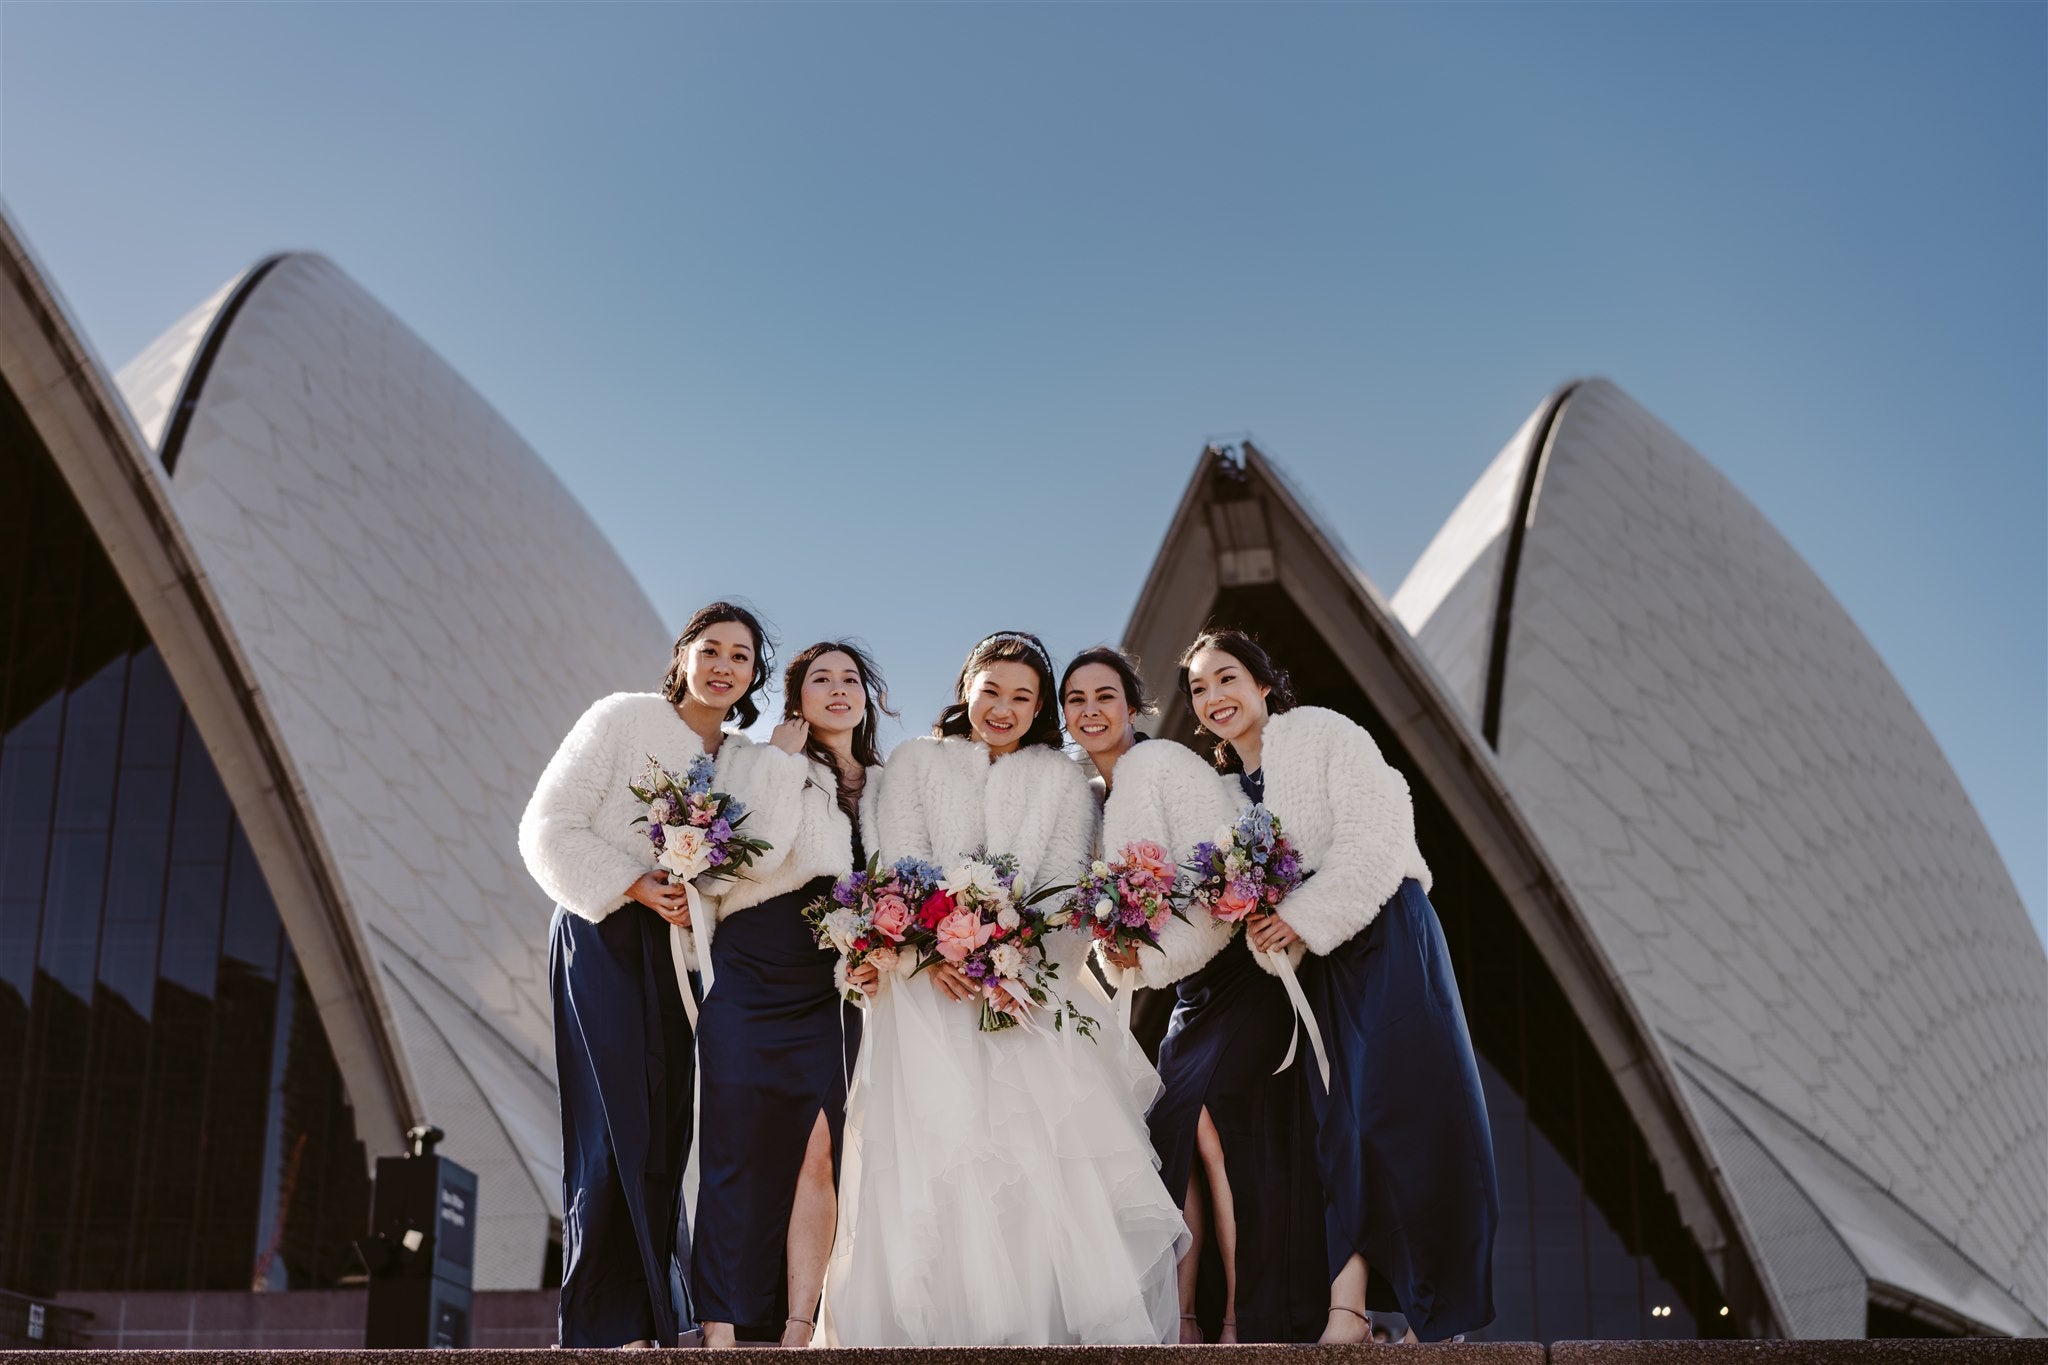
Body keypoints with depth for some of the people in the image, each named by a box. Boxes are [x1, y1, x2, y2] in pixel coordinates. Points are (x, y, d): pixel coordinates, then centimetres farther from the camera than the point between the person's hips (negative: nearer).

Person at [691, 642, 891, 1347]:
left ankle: (797, 1330, 0)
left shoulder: (883, 785, 16)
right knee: (740, 1145, -4)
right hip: (750, 974, -3)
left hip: (831, 990, 4)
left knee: (819, 1151, -5)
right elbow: (757, 856, -12)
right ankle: (719, 1330, 0)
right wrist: (785, 759, -9)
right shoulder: (765, 763, 2)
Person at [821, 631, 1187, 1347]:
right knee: (931, 1145, -15)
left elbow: (1064, 887, 3)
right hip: (929, 984, 0)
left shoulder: (1063, 780, 14)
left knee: (1054, 1146, -17)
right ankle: (935, 1326, -14)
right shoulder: (915, 762, 13)